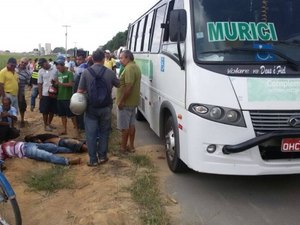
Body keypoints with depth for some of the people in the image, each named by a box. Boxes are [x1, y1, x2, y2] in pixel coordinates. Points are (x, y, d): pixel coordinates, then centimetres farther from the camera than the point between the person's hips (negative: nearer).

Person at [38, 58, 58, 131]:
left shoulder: (55, 69, -5)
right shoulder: (41, 71, 1)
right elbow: (40, 83, 3)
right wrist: (40, 94, 0)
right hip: (45, 94, 0)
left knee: (52, 110, 11)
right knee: (45, 111, 4)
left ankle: (49, 123, 28)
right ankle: (45, 125, 17)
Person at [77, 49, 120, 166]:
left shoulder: (86, 72, -9)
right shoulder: (110, 72, -6)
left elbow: (80, 91, -8)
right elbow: (119, 85, 9)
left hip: (91, 108, -1)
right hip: (105, 108, 1)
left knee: (91, 134, 6)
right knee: (104, 132, 16)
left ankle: (93, 159, 10)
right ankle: (102, 156, 22)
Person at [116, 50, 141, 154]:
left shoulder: (129, 68, -19)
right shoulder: (135, 67, 13)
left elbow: (128, 86, -27)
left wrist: (121, 101, -21)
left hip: (126, 103, -10)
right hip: (133, 101, 10)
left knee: (124, 126, 0)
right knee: (131, 124, 15)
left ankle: (123, 147, 10)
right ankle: (131, 146, 23)